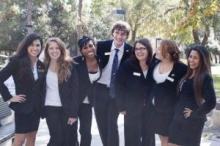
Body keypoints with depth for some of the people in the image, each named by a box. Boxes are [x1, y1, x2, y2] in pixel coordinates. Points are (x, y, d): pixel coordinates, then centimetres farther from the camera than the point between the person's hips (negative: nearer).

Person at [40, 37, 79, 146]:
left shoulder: (69, 65, -2)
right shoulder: (44, 66, 5)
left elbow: (75, 89, -6)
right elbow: (41, 89, 8)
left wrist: (73, 112, -12)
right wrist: (41, 110, 0)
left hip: (67, 108, -1)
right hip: (51, 108, 1)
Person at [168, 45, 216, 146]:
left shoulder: (205, 78, -15)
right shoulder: (187, 74, 8)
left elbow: (211, 102, -24)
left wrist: (195, 114, -15)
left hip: (193, 121, -7)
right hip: (179, 118, 7)